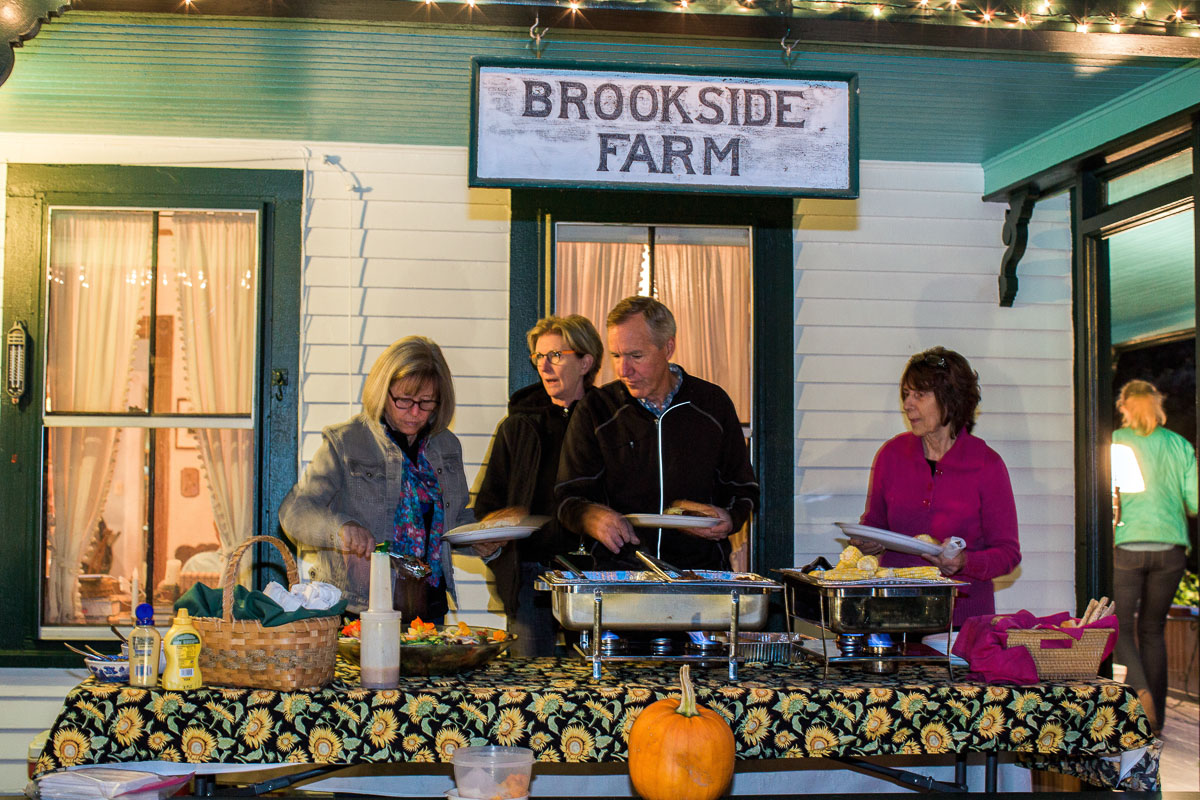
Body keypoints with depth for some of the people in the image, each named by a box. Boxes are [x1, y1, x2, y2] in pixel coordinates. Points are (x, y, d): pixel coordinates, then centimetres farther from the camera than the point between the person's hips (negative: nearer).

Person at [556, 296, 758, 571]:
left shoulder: (713, 403, 9)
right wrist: (596, 518, -19)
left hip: (700, 569, 0)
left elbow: (742, 489, 17)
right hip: (615, 573, 0)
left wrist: (729, 519, -5)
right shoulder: (595, 411, 6)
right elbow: (569, 497, 3)